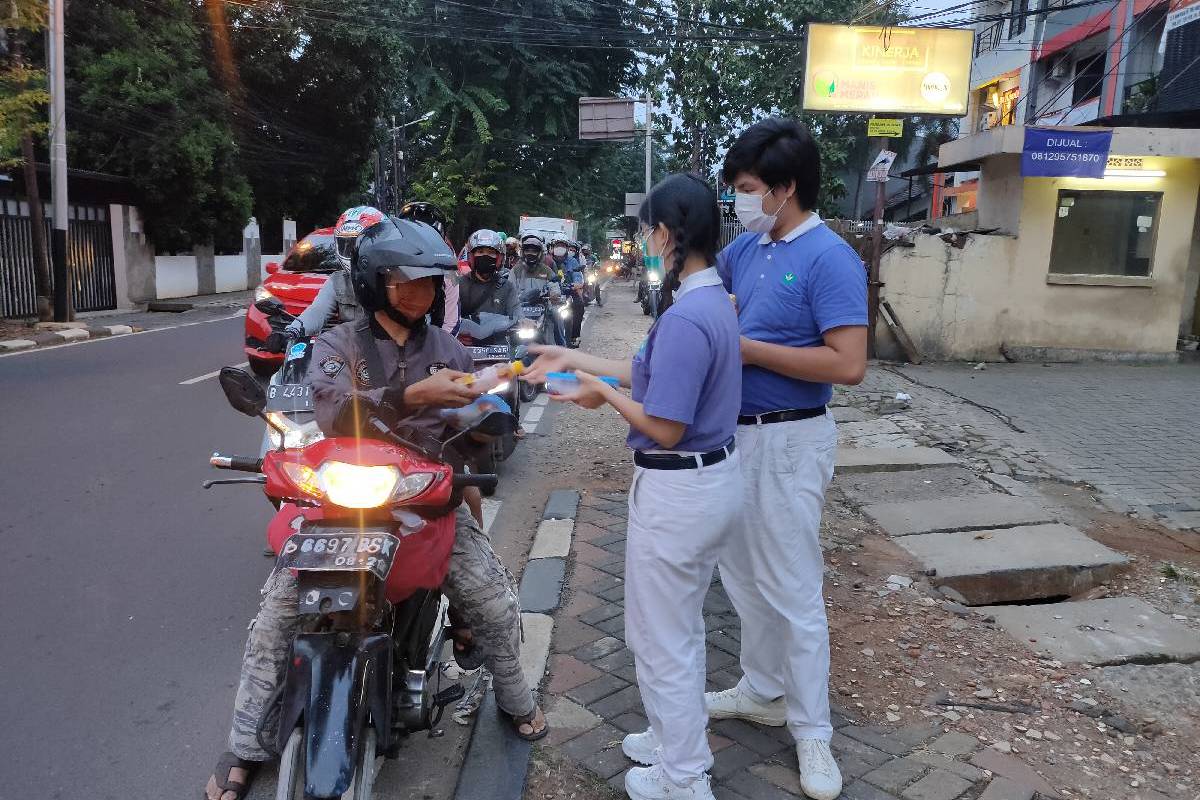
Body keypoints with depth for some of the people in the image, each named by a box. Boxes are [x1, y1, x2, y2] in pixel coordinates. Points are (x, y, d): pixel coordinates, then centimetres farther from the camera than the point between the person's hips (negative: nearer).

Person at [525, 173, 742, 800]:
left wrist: (604, 393, -9)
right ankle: (682, 741, 45)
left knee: (659, 639, 9)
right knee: (683, 628, 25)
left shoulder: (685, 318, -26)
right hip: (715, 479, 10)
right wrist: (574, 359, 17)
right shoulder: (714, 300, 5)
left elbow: (665, 428, -25)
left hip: (677, 493, -10)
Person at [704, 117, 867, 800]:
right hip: (737, 432, 8)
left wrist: (750, 348, -19)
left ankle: (812, 731, 17)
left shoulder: (828, 258, -17)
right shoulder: (746, 248, 6)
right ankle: (763, 691, 36)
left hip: (789, 441, -8)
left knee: (792, 590, 0)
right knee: (744, 576, 18)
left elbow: (849, 364, -25)